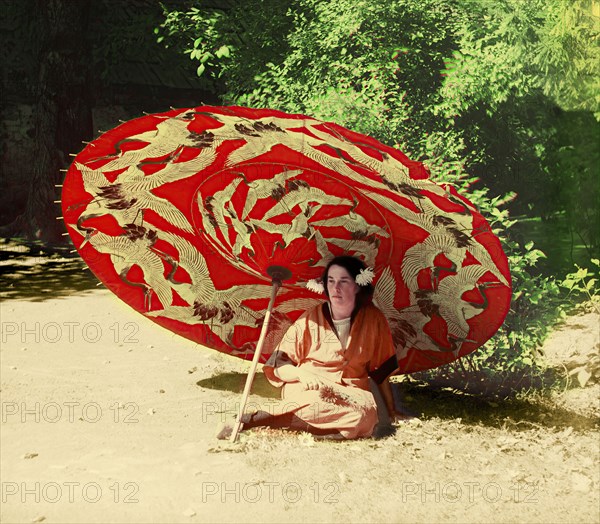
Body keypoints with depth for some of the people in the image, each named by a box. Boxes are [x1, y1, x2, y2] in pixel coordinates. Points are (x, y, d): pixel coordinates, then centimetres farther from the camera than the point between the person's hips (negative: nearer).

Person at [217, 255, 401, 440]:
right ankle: (252, 419, -30)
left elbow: (381, 371, 12)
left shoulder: (373, 319, 4)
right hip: (306, 388, -3)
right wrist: (301, 373, -18)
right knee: (318, 401, -40)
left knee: (366, 415, -35)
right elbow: (279, 365, 1)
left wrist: (392, 411, 12)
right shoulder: (310, 320, 0)